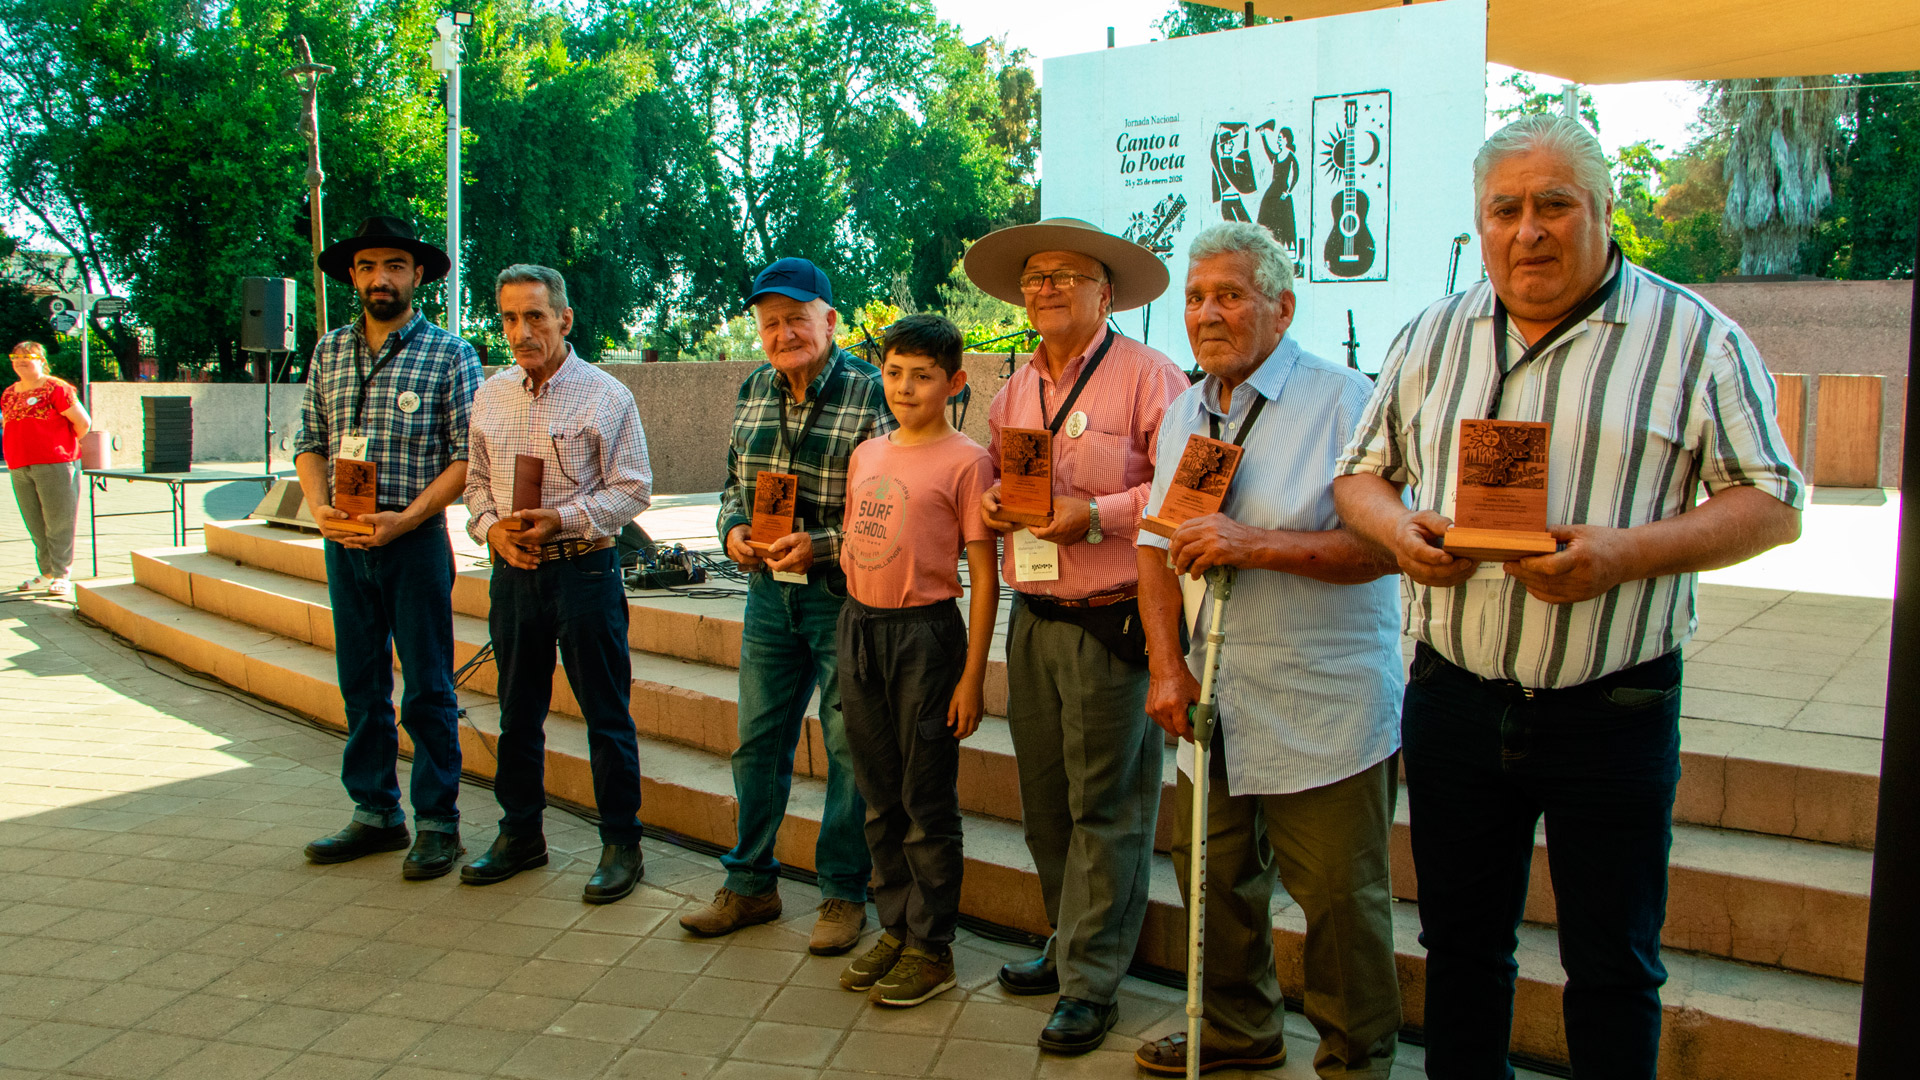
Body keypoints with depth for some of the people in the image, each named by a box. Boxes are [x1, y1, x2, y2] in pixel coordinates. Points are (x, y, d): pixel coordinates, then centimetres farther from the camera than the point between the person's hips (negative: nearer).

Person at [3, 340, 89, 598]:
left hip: (53, 464, -7)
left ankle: (62, 575, 2)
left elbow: (83, 422, -7)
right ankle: (46, 574, 19)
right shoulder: (8, 394, 14)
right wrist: (19, 451, 16)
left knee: (58, 523, -3)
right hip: (19, 468, 7)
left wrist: (66, 446, 3)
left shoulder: (56, 389, -6)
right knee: (36, 525, 10)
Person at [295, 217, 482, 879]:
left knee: (428, 689, 1)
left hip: (416, 542, -5)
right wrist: (318, 507, -6)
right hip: (344, 543, 5)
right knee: (360, 686, 12)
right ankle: (376, 815, 24)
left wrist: (406, 518, -16)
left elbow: (469, 456, -8)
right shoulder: (330, 352, 11)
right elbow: (310, 442, 13)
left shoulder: (450, 354, -3)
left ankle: (437, 823, 11)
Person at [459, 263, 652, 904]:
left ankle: (620, 844, 12)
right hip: (513, 571, 5)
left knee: (606, 715, 1)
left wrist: (560, 520, -18)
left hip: (584, 570, -5)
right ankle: (520, 835, 29)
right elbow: (476, 482, 16)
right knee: (518, 712, 14)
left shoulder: (605, 395, -6)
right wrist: (492, 527, -5)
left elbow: (633, 488, -8)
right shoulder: (490, 397, 10)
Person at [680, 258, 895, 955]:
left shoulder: (870, 393, -12)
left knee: (848, 746, 4)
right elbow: (734, 479, 18)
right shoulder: (754, 390, 8)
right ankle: (750, 885, 28)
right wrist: (734, 529, -2)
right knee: (758, 739, 13)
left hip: (844, 593, -6)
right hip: (770, 588, 6)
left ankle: (843, 895, 20)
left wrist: (821, 544, -21)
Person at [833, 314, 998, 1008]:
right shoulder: (866, 454, 11)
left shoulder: (965, 461, -8)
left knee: (927, 803, 3)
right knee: (880, 799, 15)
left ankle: (932, 949, 16)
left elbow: (984, 578, -9)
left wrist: (972, 676, -12)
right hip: (857, 626, 6)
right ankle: (895, 930, 29)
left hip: (924, 633, -6)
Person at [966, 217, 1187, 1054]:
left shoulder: (1147, 376, -6)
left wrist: (1096, 515, -20)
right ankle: (1070, 941, 31)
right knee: (1044, 798, 14)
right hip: (1033, 621, 7)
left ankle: (1090, 982, 12)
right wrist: (991, 506, 1)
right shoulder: (1014, 391, 15)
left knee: (1105, 805, 1)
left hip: (1112, 623, -7)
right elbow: (992, 482, 23)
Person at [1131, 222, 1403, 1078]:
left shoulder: (1343, 400, -9)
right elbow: (1156, 546, 11)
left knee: (1338, 896, 3)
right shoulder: (1183, 415, 12)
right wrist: (1166, 663, 0)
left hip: (1324, 711, -6)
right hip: (1212, 699, 6)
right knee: (1212, 871, 16)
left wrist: (1259, 544, -25)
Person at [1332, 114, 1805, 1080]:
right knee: (1460, 941, 17)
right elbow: (1361, 474, 14)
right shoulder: (1432, 338, 8)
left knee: (1613, 965, 9)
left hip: (1612, 710, -3)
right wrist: (1400, 531, -9)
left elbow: (1772, 505, -5)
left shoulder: (1693, 337, -3)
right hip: (1453, 699, 3)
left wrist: (1626, 552, -21)